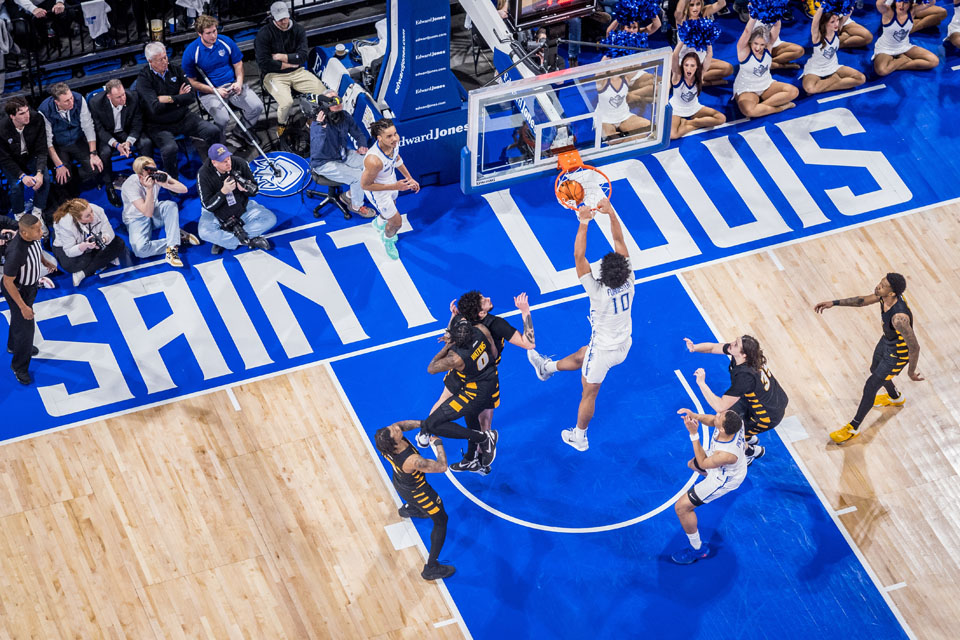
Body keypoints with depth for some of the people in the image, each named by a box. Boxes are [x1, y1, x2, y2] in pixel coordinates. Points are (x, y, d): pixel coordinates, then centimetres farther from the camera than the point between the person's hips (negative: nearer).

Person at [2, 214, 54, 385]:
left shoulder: (32, 236, -20)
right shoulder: (15, 252, -43)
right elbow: (8, 282, -30)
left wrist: (44, 261, 1)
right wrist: (23, 306, -25)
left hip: (31, 284, 8)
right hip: (18, 290, -8)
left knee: (18, 318, 32)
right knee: (25, 327, 8)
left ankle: (14, 345, 60)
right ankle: (19, 367, 31)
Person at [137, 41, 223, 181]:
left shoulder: (175, 70, 4)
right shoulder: (144, 79, -11)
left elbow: (191, 97, -2)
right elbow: (156, 108, -22)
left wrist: (170, 99, -16)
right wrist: (179, 98, -10)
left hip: (184, 118, 5)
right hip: (159, 126, -5)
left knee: (214, 131, -12)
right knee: (170, 148, -35)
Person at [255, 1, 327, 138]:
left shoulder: (298, 30, 3)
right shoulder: (264, 34, -10)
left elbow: (302, 56, -3)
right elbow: (263, 63, -16)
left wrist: (282, 57, -13)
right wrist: (288, 64, -8)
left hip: (297, 72, 5)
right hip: (274, 75, -4)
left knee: (323, 92, -15)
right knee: (287, 102, -32)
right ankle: (281, 125, 1)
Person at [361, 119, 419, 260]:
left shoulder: (394, 142, -24)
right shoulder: (374, 161, -47)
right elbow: (365, 185, -31)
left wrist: (410, 178, 4)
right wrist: (395, 187, -32)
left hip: (392, 182, 7)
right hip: (378, 192, -7)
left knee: (390, 209, 35)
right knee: (396, 222, 13)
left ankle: (379, 223, 72)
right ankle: (387, 239, 50)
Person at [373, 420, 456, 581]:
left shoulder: (384, 437, -31)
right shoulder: (412, 461, -48)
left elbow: (402, 424, -7)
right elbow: (442, 467, -34)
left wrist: (421, 424, -20)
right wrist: (438, 444, -21)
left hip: (399, 482, 7)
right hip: (415, 491, -6)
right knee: (440, 521, 14)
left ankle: (408, 509, 78)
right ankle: (431, 567, 22)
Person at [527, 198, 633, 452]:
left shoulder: (599, 293, -36)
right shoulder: (628, 282, -23)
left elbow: (579, 257, -38)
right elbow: (619, 241, -19)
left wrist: (584, 224, -38)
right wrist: (611, 213, -23)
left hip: (603, 350, -6)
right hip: (624, 345, 6)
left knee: (589, 394, 18)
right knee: (580, 356, 33)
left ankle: (579, 438, 39)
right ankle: (547, 367, 61)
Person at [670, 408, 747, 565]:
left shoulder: (727, 453, -48)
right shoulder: (735, 420, -32)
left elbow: (703, 463, -27)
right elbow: (712, 420, -8)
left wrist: (694, 434, -34)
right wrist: (696, 416, -28)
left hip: (725, 479, -8)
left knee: (682, 507, -3)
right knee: (692, 464, 37)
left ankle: (698, 549, 17)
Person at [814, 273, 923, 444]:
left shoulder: (899, 317, -44)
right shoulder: (884, 296, -20)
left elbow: (914, 347, -35)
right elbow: (862, 300, 1)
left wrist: (911, 372, -20)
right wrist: (834, 303, -4)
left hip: (897, 353, -9)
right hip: (886, 341, 9)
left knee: (871, 385, 3)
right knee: (875, 370, 33)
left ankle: (853, 428, 22)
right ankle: (895, 398, 65)